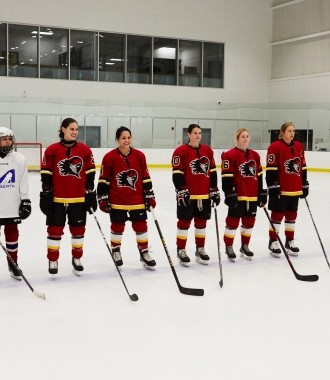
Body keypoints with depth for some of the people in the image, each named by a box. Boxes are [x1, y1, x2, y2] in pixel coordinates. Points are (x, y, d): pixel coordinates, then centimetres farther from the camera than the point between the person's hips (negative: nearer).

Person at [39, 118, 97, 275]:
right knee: (55, 230, 4)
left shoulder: (85, 150, 1)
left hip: (78, 199, 2)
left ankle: (76, 259, 27)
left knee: (78, 230, 11)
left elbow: (90, 174, 4)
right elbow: (46, 175, -3)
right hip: (57, 199, -2)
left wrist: (90, 194, 1)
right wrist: (45, 195, -5)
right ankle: (53, 261, 18)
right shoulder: (52, 150, -5)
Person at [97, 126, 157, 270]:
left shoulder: (139, 156, -1)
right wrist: (102, 198, -6)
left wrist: (150, 195, 5)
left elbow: (145, 177, 5)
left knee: (141, 226, 6)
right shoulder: (109, 157, -9)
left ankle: (144, 253, 20)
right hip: (117, 200, -2)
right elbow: (103, 180, -5)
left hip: (137, 200, 2)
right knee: (117, 227, 11)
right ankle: (115, 251, 30)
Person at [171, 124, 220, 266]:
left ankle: (200, 249, 25)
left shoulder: (208, 150, 9)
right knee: (184, 222, 2)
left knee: (201, 222, 13)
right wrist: (182, 191, -17)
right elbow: (177, 173, -11)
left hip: (204, 195, 5)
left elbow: (212, 171, 13)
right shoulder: (181, 151, -8)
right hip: (187, 195, -5)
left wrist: (214, 190, 9)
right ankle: (181, 250, 11)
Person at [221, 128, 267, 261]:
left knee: (249, 221, 13)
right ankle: (229, 247, 14)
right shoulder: (230, 155, -9)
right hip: (237, 196, -6)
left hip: (252, 196, 7)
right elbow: (226, 176, -12)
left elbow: (259, 176, 15)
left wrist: (262, 193, 14)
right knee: (233, 221, 1)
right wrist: (230, 193, -16)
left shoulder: (255, 155, 12)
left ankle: (244, 246, 28)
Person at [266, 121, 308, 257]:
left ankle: (290, 241, 25)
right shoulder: (275, 147, -11)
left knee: (292, 215, 14)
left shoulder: (299, 147, 9)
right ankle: (273, 242, 11)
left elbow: (303, 168, 15)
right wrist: (273, 186, -16)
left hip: (295, 189, 6)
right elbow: (271, 169, -13)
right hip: (280, 189, -6)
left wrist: (304, 185, 15)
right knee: (277, 215, 1)